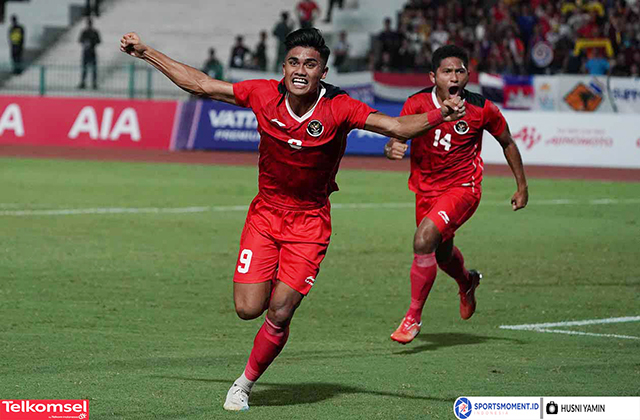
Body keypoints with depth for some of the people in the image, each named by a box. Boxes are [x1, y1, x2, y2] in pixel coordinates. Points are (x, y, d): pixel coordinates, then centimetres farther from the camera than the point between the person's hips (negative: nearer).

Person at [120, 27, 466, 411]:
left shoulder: (338, 109, -16)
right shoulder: (264, 95, -11)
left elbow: (399, 128, -19)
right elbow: (200, 84, 0)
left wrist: (440, 115, -37)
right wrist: (145, 53, 1)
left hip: (309, 223, -2)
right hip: (265, 215, 2)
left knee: (279, 315, -8)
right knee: (248, 309, -7)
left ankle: (247, 382, 17)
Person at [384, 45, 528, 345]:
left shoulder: (481, 110, -13)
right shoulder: (417, 104, -13)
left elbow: (507, 143, 3)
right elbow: (397, 137, -19)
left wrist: (522, 187, 8)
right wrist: (392, 148, -44)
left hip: (462, 188, -4)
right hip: (426, 189, 4)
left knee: (424, 240, -26)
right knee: (443, 255, 23)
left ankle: (413, 317, -14)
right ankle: (467, 283, 61)